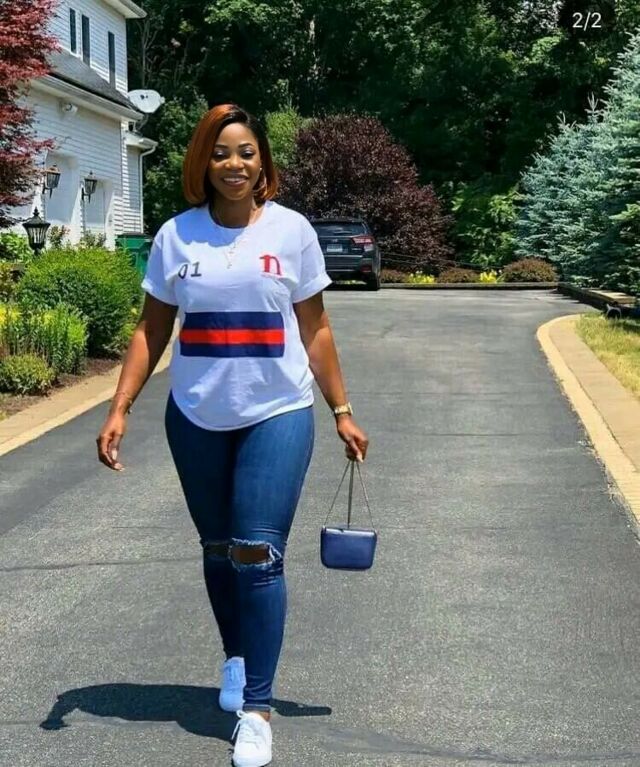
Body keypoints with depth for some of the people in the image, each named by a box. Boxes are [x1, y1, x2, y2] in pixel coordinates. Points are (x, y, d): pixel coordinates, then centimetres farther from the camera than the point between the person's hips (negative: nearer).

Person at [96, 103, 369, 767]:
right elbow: (151, 331, 4)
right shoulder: (177, 235, 0)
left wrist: (342, 412, 2)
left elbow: (315, 331, 3)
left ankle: (256, 707, 0)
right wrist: (119, 409, -4)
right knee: (218, 552, 14)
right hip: (197, 419, 2)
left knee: (258, 555, -8)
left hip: (277, 416, -2)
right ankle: (236, 659, 38)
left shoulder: (291, 230, -2)